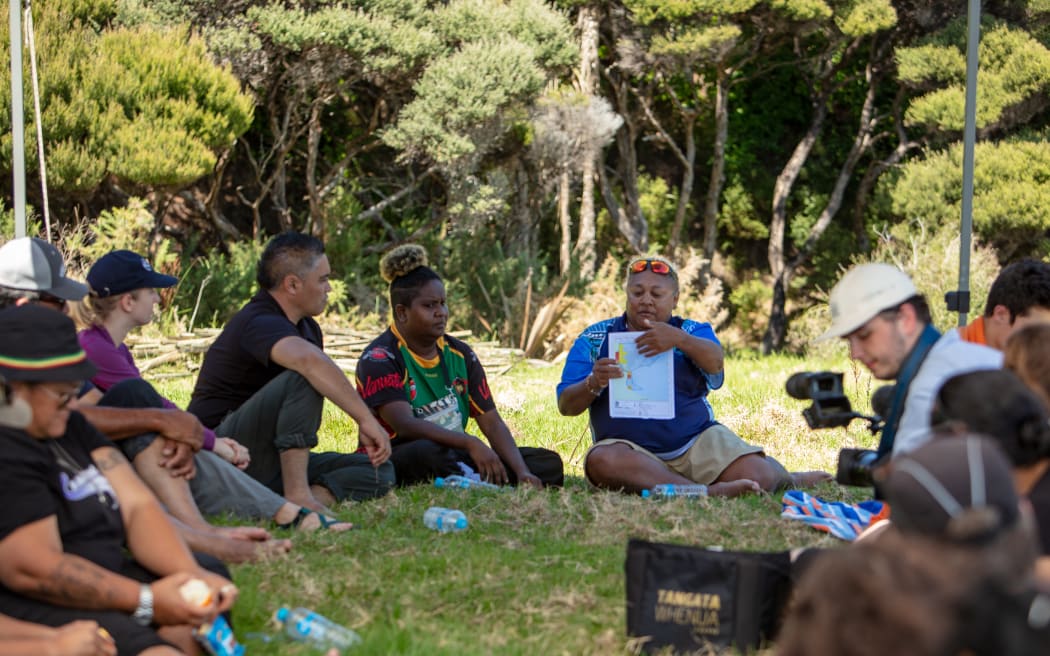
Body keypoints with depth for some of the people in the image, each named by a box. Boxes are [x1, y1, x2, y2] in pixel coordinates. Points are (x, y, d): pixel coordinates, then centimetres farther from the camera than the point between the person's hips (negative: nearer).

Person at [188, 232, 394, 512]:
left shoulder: (308, 328, 14)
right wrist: (367, 420, -40)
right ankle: (297, 496, -31)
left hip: (269, 461, 9)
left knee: (379, 470, -3)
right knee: (304, 377, -30)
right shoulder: (259, 323, -19)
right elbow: (309, 360, -39)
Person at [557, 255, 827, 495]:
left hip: (697, 440, 1)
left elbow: (714, 361, -15)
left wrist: (680, 339, -36)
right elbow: (566, 406, 0)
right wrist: (592, 384, -23)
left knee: (758, 476, -21)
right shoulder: (594, 339, 8)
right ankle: (708, 492, -33)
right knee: (601, 460, -35)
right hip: (632, 451, -1)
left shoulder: (691, 332, 10)